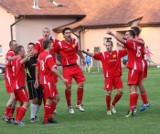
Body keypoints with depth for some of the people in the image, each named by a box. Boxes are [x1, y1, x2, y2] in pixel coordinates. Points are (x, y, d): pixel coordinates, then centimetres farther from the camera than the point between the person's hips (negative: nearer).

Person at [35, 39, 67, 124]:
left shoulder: (40, 55, 11)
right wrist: (62, 78, -22)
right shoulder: (48, 56, -15)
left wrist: (37, 80, 24)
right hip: (48, 81, -9)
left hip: (43, 80, 9)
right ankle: (46, 120, 0)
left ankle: (49, 117, 16)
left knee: (55, 98, 15)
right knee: (49, 100, -3)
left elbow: (37, 68, 17)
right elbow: (53, 69, -23)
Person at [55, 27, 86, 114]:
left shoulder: (75, 42, 4)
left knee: (81, 84, 0)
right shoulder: (60, 44, -10)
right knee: (68, 86, -10)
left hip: (75, 66, 5)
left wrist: (83, 58, 29)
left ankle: (79, 104, 16)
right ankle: (69, 106, 7)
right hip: (66, 68, -5)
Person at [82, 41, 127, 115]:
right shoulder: (102, 54, 0)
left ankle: (113, 105, 20)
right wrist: (85, 52, -22)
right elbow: (93, 55, -10)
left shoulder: (118, 53, 4)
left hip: (117, 75, 2)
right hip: (108, 77, -2)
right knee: (109, 92, -7)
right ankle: (108, 109, 10)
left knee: (120, 91, -5)